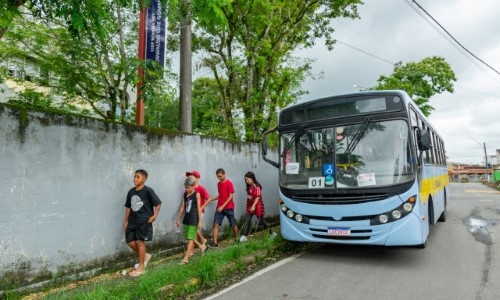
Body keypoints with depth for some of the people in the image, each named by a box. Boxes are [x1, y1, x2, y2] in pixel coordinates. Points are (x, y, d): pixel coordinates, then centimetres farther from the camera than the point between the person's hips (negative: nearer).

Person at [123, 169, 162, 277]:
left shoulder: (148, 191, -12)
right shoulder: (131, 192, 6)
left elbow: (158, 203, -7)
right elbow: (128, 207, 14)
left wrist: (154, 216, -14)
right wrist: (125, 221, 14)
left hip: (144, 221, -6)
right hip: (133, 221, 7)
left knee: (140, 241, -3)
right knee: (130, 241, 5)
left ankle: (141, 267, 10)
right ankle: (145, 255, 30)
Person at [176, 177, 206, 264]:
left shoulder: (196, 194, -9)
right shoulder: (185, 194, 8)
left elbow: (199, 208, -9)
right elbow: (182, 207, 12)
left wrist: (200, 221, -10)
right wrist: (178, 218, 12)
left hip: (194, 218, -7)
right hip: (187, 218, 7)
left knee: (190, 238, -3)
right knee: (189, 237, 14)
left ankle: (186, 258, 1)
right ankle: (202, 246, 35)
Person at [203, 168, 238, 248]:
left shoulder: (229, 183, -11)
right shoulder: (218, 184, 10)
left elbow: (230, 196, -14)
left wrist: (223, 206, -18)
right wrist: (212, 199, 5)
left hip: (228, 207, -5)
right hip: (219, 207, 6)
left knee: (233, 224, 7)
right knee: (216, 224, -5)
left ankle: (236, 239, 26)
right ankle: (215, 243, -4)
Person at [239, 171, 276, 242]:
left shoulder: (256, 187, -18)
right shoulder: (249, 186, 6)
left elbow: (258, 197, -23)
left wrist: (253, 206, -30)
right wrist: (249, 206, 16)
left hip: (257, 206, -7)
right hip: (250, 206, 7)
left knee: (261, 221, 5)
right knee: (247, 221, -2)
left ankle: (271, 233, 24)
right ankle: (244, 236, -2)